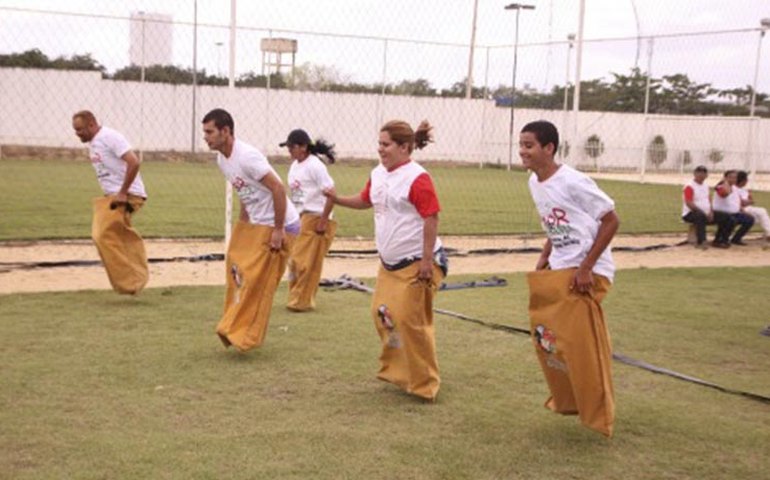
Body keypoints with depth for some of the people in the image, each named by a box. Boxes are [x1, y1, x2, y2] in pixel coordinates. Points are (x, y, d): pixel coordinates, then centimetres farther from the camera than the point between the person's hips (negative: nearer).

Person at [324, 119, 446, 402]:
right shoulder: (378, 174, 8)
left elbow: (431, 220, -19)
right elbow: (365, 201, 24)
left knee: (410, 321, -7)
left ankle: (425, 385, 8)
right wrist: (337, 200, 6)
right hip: (389, 263, 9)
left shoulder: (417, 178, -18)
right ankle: (396, 370, 30)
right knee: (382, 314, 12)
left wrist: (426, 261, -20)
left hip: (416, 264, -9)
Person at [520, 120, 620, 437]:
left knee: (582, 345, -6)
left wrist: (586, 268, -19)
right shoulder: (534, 183, 6)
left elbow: (611, 221, -16)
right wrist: (543, 261, 5)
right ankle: (568, 402, 28)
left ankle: (598, 416, 11)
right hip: (556, 271, 8)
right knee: (547, 339, 10)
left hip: (587, 274, -8)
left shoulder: (572, 182, -19)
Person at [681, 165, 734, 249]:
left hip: (706, 213, 8)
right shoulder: (689, 186, -10)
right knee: (700, 216, -44)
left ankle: (718, 241, 0)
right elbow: (689, 203, -19)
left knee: (727, 218, -4)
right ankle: (701, 242, -42)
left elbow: (709, 200, 18)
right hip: (690, 213, -8)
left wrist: (710, 212, -2)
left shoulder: (705, 185, 17)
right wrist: (704, 213, -22)